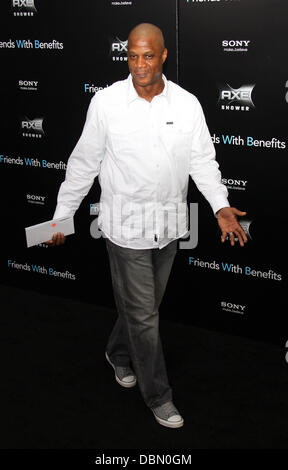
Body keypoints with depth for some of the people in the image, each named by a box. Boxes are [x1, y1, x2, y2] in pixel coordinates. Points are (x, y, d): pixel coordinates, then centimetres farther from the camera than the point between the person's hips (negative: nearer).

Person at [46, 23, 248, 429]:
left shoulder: (187, 104, -2)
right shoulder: (106, 102, -9)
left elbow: (203, 162, 2)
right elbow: (84, 163, -3)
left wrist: (221, 206, -13)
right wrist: (61, 216, -2)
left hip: (169, 223, 4)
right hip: (126, 224, -3)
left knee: (146, 303, 19)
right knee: (143, 313, 4)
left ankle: (119, 354, 48)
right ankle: (158, 395, 21)